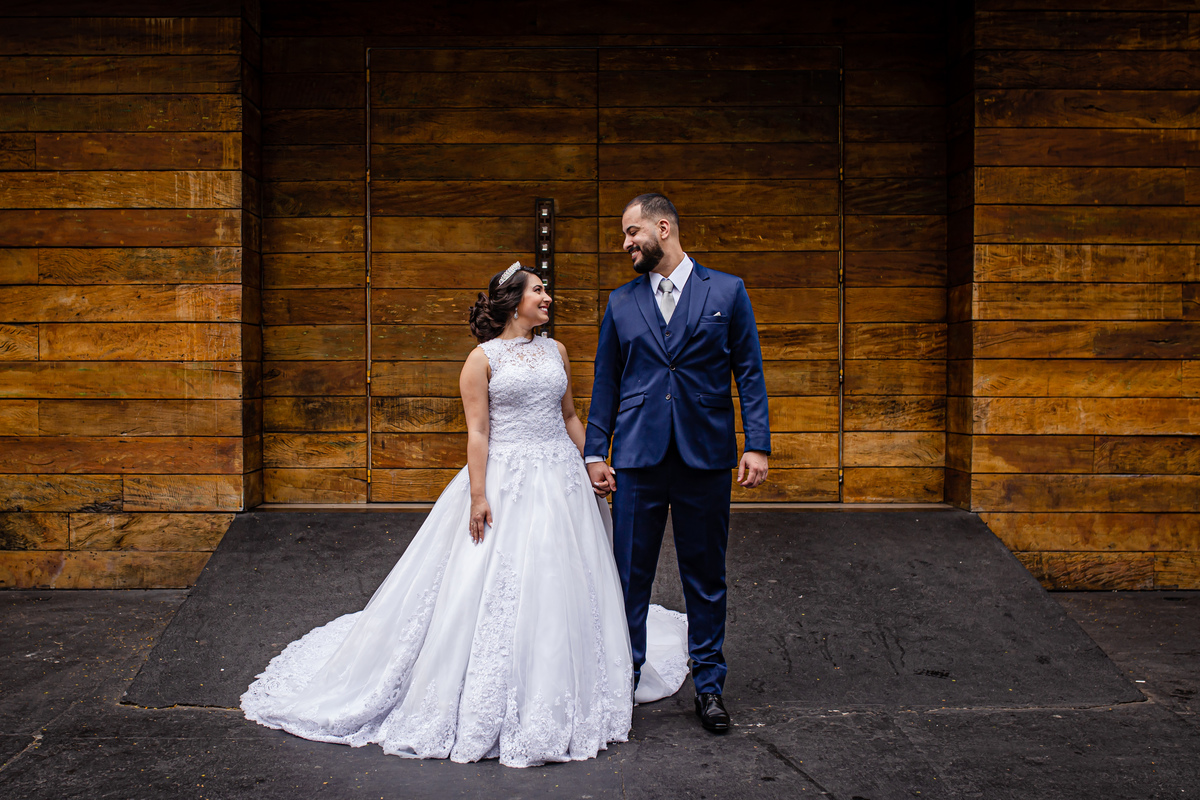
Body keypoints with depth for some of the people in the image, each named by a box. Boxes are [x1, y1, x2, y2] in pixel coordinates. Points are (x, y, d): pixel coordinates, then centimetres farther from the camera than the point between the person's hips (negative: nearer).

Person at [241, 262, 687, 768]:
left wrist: (591, 470, 11)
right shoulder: (483, 358, -3)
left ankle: (553, 703, 23)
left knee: (559, 585, 7)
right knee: (493, 585, -3)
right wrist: (478, 496, -15)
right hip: (505, 481, -5)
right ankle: (485, 705, 11)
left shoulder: (555, 351, 11)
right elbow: (477, 431, -8)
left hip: (560, 478, 5)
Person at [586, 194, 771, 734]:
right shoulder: (621, 301, 9)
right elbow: (606, 381, 11)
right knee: (629, 575, 4)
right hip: (638, 458, 1)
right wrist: (595, 452, 6)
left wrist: (758, 444, -6)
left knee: (706, 577, 8)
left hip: (705, 455, -1)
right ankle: (623, 680, 19)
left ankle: (708, 684, 22)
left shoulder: (727, 291, 3)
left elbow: (749, 372, 2)